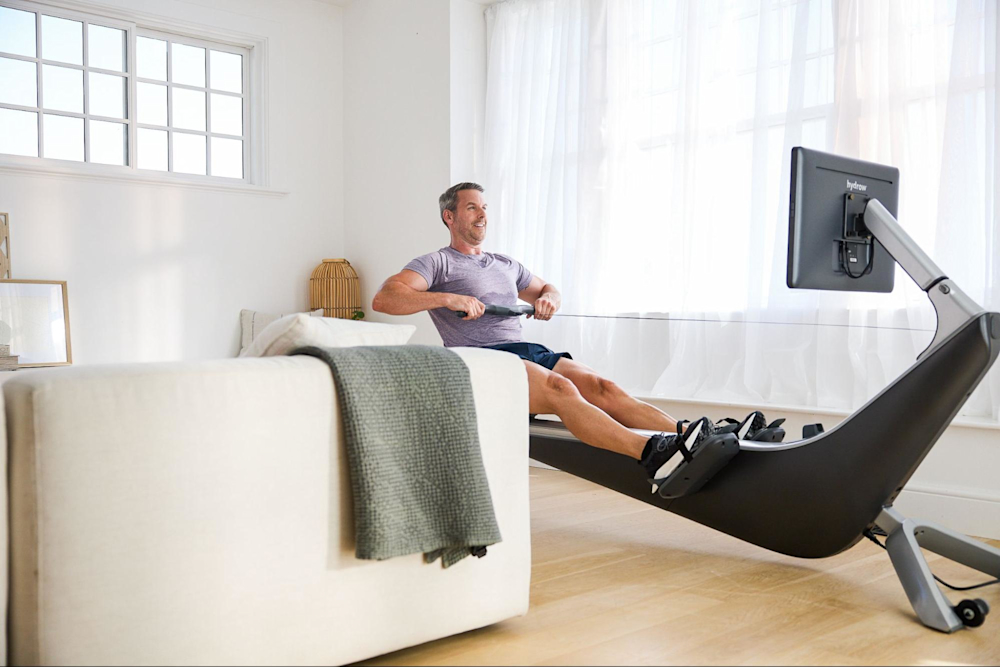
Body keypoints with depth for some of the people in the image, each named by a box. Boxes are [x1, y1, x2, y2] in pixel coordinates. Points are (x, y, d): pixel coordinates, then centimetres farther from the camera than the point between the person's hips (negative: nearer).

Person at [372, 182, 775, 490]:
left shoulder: (505, 265, 29)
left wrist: (549, 299, 13)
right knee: (560, 388, -34)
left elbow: (547, 290, 40)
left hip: (528, 351, 7)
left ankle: (694, 436, -38)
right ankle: (651, 454, -54)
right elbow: (383, 299, -7)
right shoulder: (436, 264, 8)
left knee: (600, 387, -20)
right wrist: (450, 299, -18)